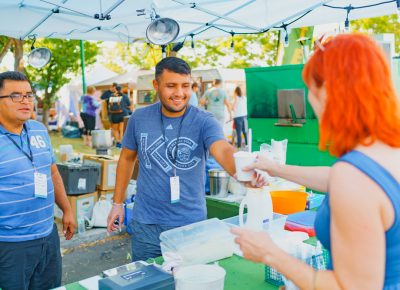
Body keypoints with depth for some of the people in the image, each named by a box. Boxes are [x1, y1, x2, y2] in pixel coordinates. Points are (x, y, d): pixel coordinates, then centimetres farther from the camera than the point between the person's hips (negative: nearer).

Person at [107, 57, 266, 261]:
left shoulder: (203, 121, -11)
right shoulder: (139, 118, -3)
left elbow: (224, 150, -29)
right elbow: (127, 158, 10)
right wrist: (118, 202, 12)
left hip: (191, 223, -1)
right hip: (146, 224, 2)